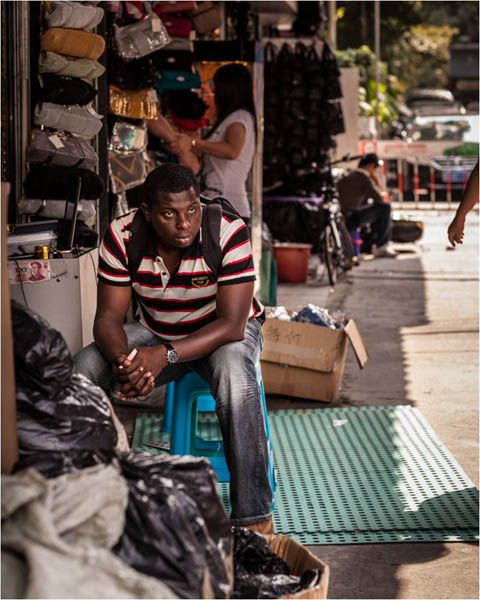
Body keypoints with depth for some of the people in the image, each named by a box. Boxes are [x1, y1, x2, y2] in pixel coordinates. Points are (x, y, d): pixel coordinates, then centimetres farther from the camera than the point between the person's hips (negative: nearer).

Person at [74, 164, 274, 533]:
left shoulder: (228, 232, -28)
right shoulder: (122, 236, -18)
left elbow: (231, 323, -31)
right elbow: (110, 315, -16)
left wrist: (165, 355, -44)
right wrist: (122, 360, -40)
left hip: (223, 332, -3)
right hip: (155, 332, 4)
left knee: (233, 373, -38)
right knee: (84, 367, -21)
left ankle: (254, 518, -31)